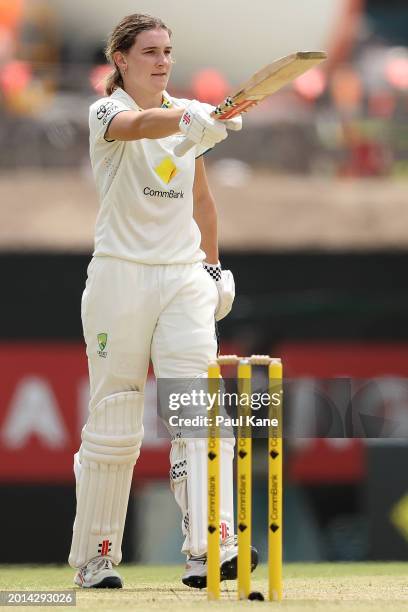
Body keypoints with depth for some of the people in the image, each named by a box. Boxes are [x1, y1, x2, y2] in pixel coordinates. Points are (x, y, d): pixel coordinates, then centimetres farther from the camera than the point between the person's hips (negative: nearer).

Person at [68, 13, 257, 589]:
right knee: (113, 423, 0)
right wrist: (191, 119, -50)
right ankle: (94, 558, 12)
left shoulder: (187, 111, 12)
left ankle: (208, 551, -20)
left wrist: (215, 266, 19)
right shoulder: (105, 113, -5)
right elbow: (139, 125, -31)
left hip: (184, 278, 4)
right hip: (121, 276, -4)